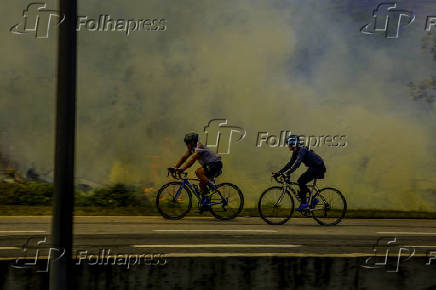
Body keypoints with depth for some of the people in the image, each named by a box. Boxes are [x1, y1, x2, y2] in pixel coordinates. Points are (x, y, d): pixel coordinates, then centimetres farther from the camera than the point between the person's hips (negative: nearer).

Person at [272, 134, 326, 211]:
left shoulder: (302, 150, -23)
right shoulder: (295, 152, 6)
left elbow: (297, 164, -34)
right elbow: (290, 164, 9)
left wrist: (287, 173, -42)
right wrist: (279, 172, 2)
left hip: (318, 167, -10)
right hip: (312, 167, 10)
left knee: (301, 182, -16)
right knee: (300, 182, 6)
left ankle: (304, 203, -8)